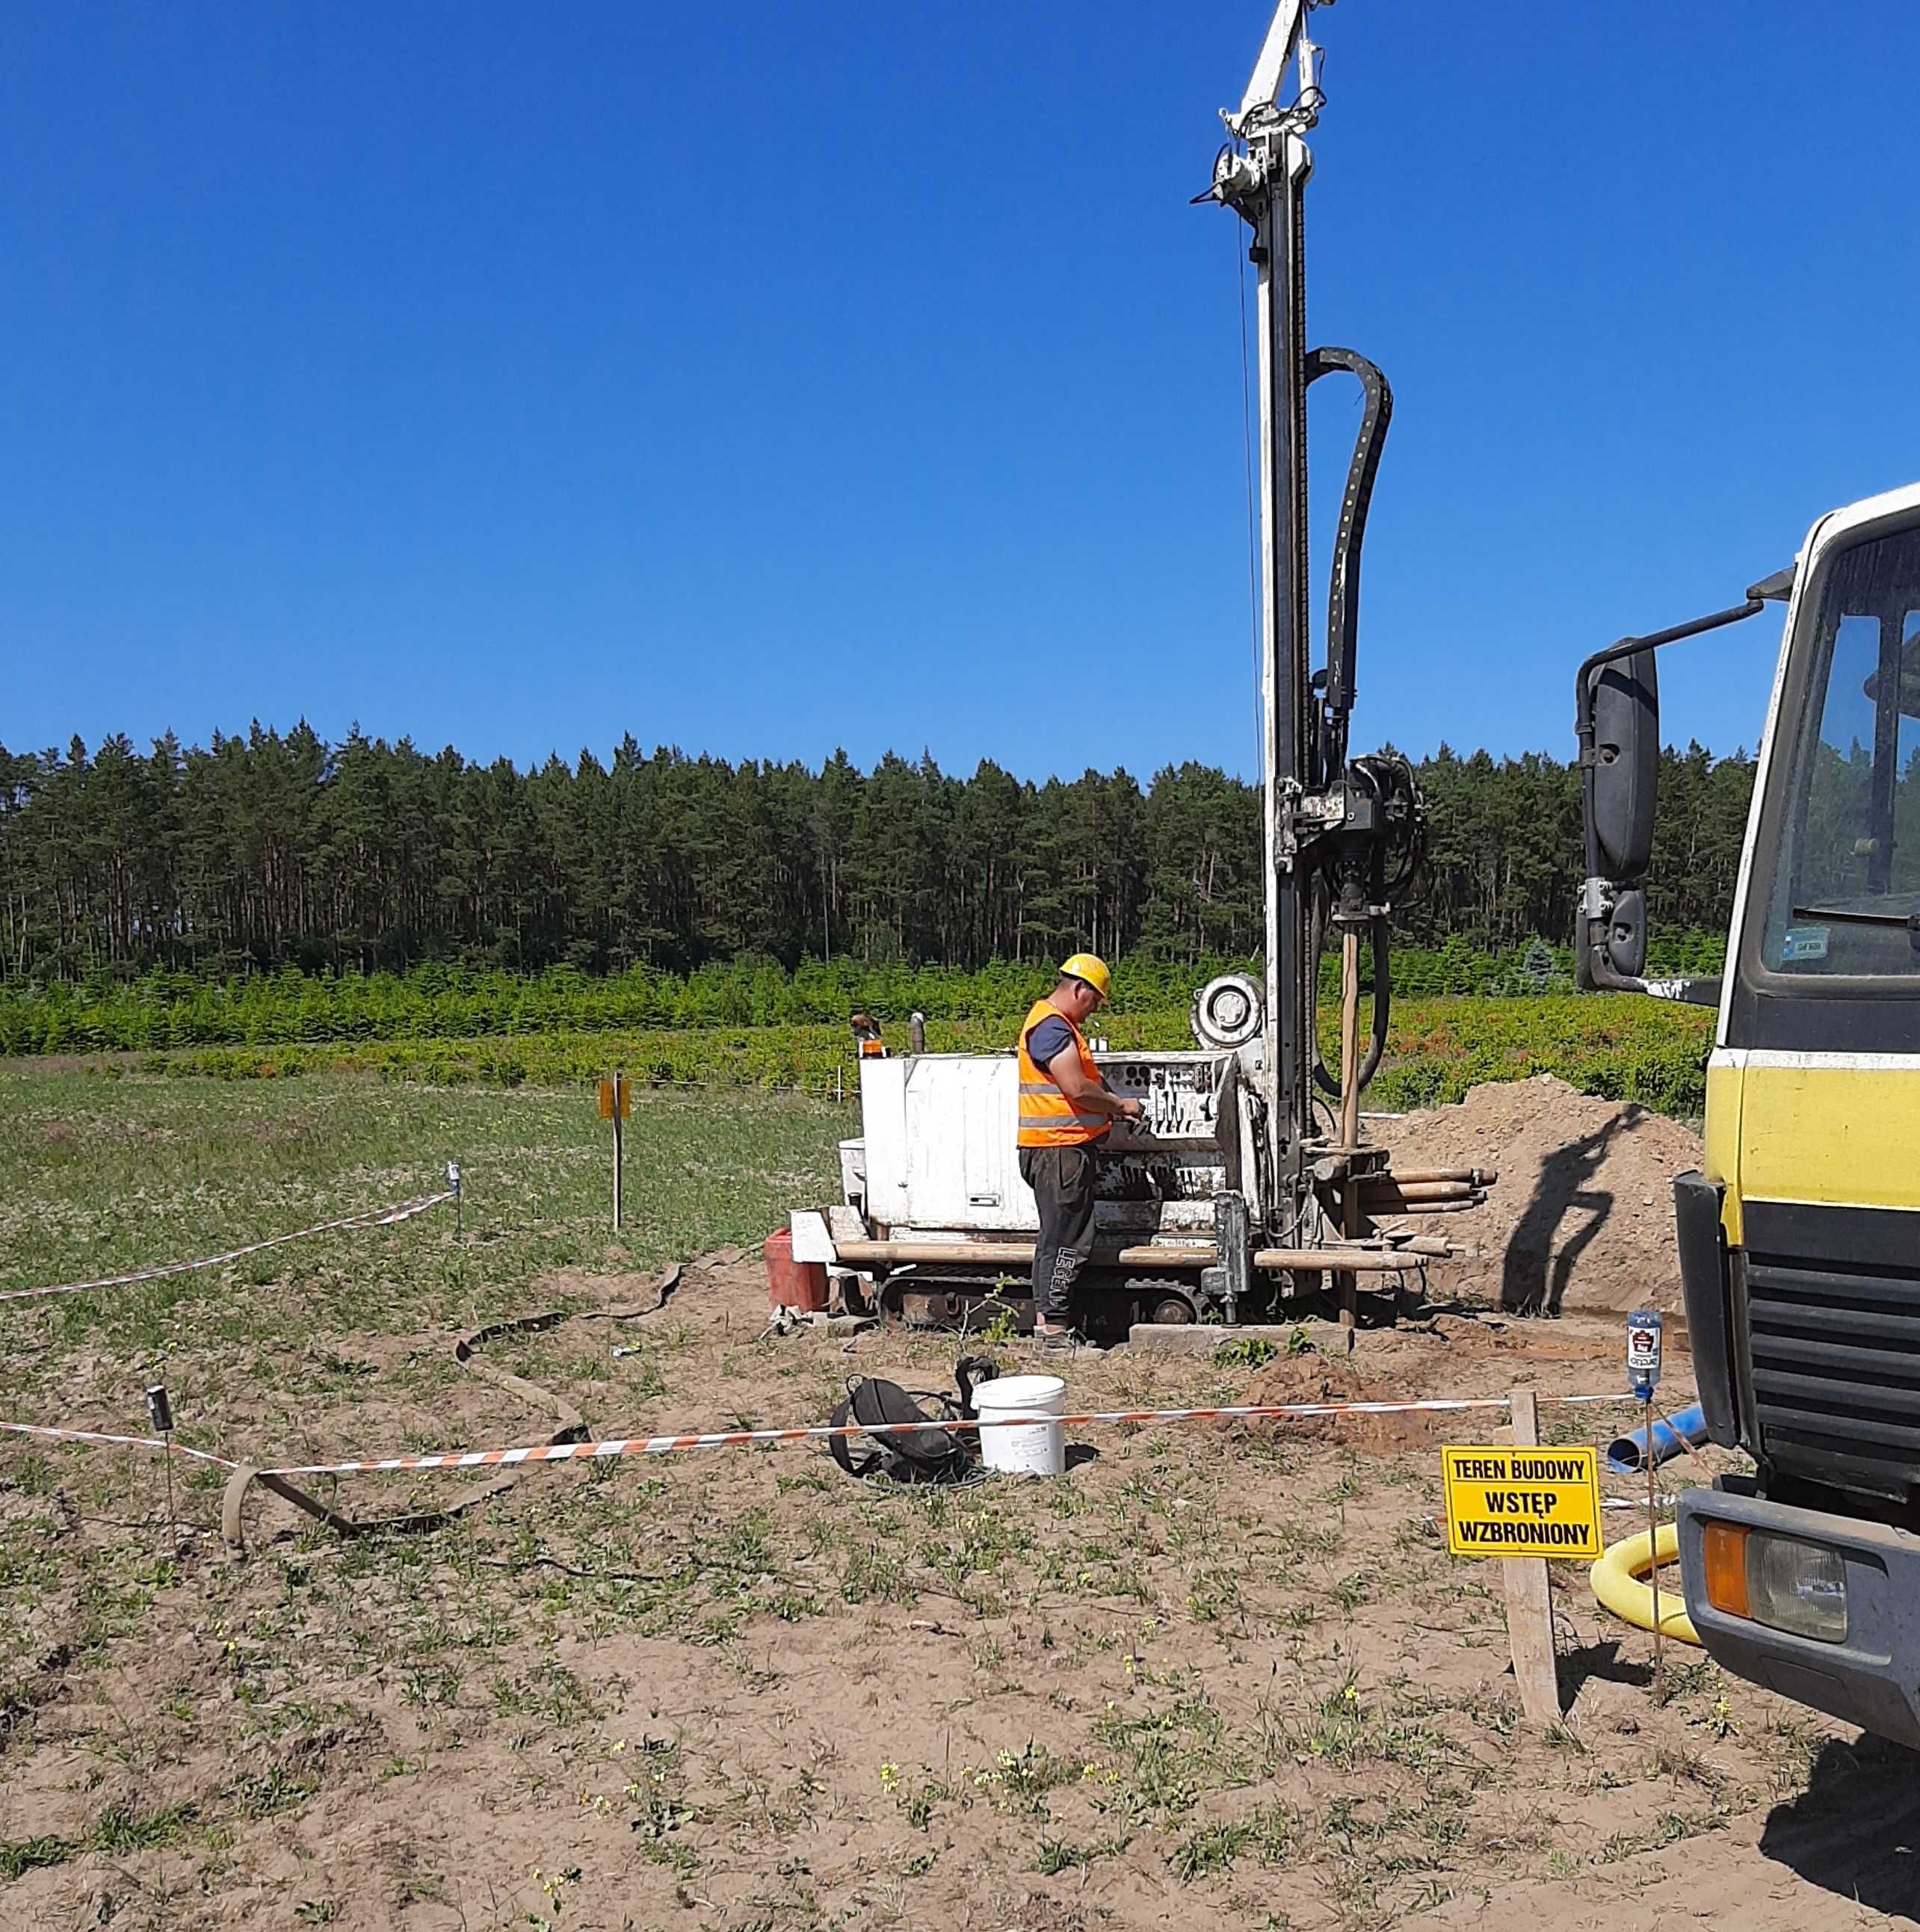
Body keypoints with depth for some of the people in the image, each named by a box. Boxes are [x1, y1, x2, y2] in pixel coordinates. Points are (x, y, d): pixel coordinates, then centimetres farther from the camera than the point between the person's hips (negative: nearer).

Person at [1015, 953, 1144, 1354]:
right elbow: (1077, 1088, -23)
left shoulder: (1055, 1024, 19)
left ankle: (1045, 1319, 21)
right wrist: (1119, 1105, -9)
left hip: (1059, 1149, 11)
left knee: (1056, 1237, 15)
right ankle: (1056, 1332, -6)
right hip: (1059, 1149, -11)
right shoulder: (1052, 1027, -16)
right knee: (1069, 1240, -8)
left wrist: (1109, 1107, 14)